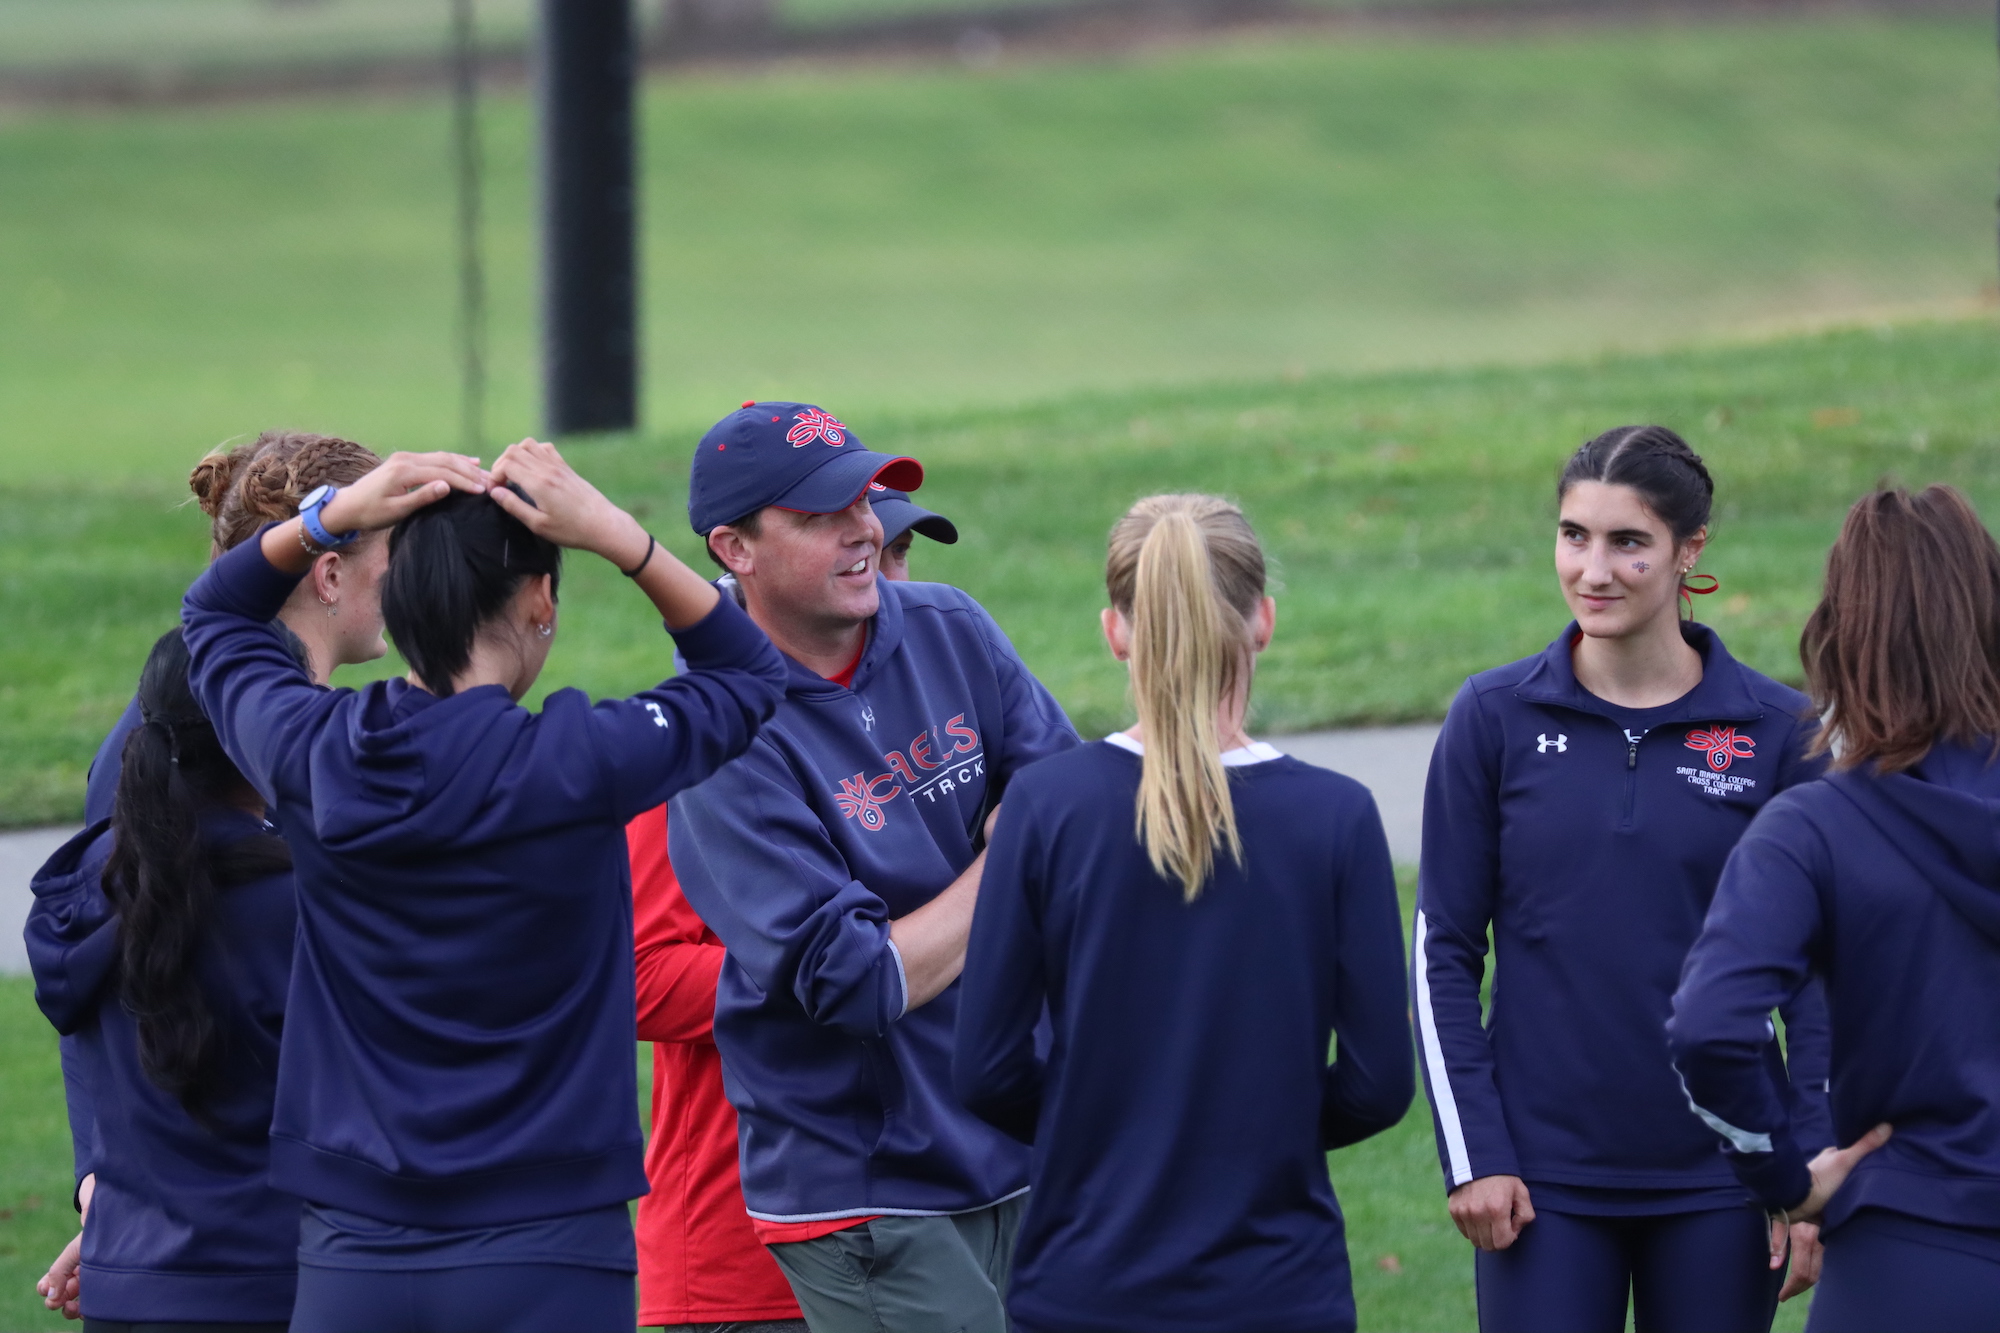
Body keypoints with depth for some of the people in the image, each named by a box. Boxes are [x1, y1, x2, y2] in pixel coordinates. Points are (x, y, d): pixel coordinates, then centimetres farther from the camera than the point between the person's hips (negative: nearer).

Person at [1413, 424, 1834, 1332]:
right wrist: (1472, 1154, -4)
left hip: (1718, 1181, 0)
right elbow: (1443, 952, 3)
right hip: (1545, 1179, 0)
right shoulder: (1494, 717, -1)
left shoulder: (1776, 729, -1)